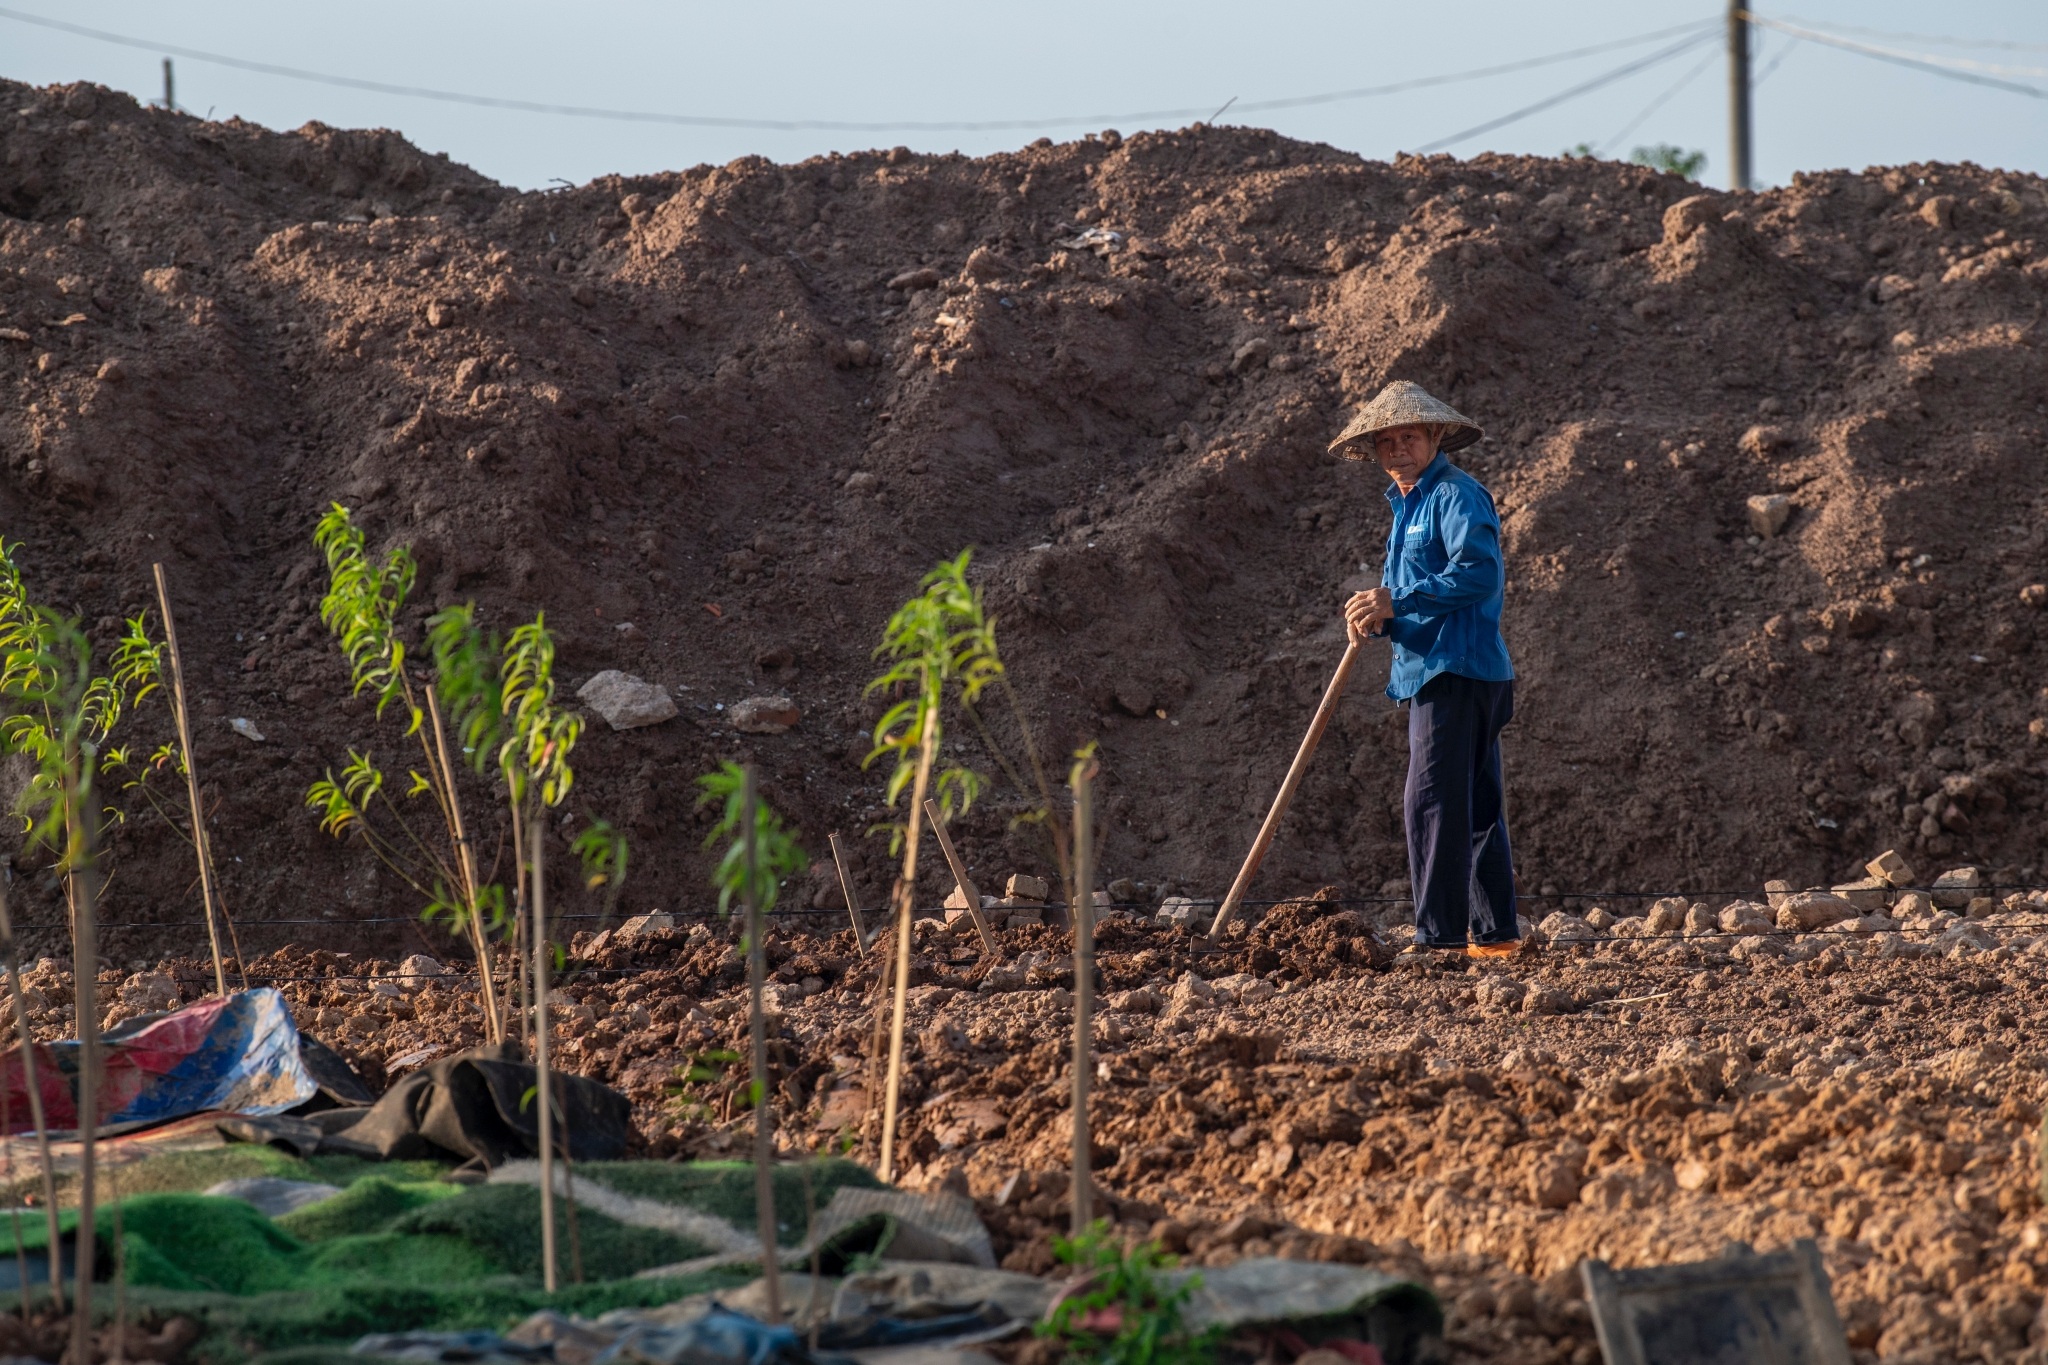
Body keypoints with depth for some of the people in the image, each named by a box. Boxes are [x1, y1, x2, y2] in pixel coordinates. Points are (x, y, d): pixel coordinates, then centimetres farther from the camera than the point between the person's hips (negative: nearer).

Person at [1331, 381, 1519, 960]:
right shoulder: (1407, 505, 22)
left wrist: (1398, 601, -19)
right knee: (1475, 805, 12)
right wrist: (1377, 615, 1)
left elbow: (1480, 572, -23)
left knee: (1432, 803, -13)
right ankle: (1495, 932, 16)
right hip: (1432, 672, 11)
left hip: (1456, 671, -11)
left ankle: (1441, 936, -14)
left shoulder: (1456, 495, -9)